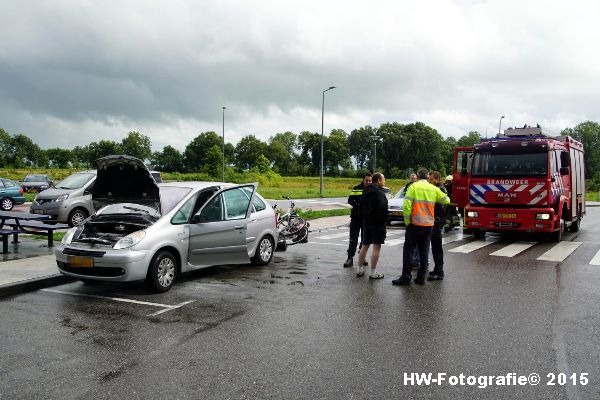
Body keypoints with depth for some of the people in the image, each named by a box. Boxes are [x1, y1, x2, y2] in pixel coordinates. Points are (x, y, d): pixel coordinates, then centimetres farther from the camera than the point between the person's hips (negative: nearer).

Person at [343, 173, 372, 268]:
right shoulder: (356, 188, 0)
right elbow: (350, 200, -2)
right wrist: (358, 205, -17)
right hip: (356, 217, -1)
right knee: (353, 239, -2)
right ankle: (350, 258, 1)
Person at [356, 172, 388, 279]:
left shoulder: (366, 192, 12)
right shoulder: (379, 193, -15)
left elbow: (361, 207, 17)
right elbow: (383, 209, -22)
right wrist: (385, 220, -8)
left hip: (367, 222, 8)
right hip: (378, 223, -8)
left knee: (364, 246, 14)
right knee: (376, 247, -4)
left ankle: (360, 269, 19)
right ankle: (373, 272, -2)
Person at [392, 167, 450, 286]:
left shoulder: (414, 186, -5)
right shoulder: (434, 189, 6)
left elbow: (407, 204, -14)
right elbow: (447, 201, 14)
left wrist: (407, 221, -7)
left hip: (415, 224, -4)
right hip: (429, 225, 4)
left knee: (408, 250, 2)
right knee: (424, 252, 11)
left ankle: (406, 277, 1)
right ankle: (421, 277, 14)